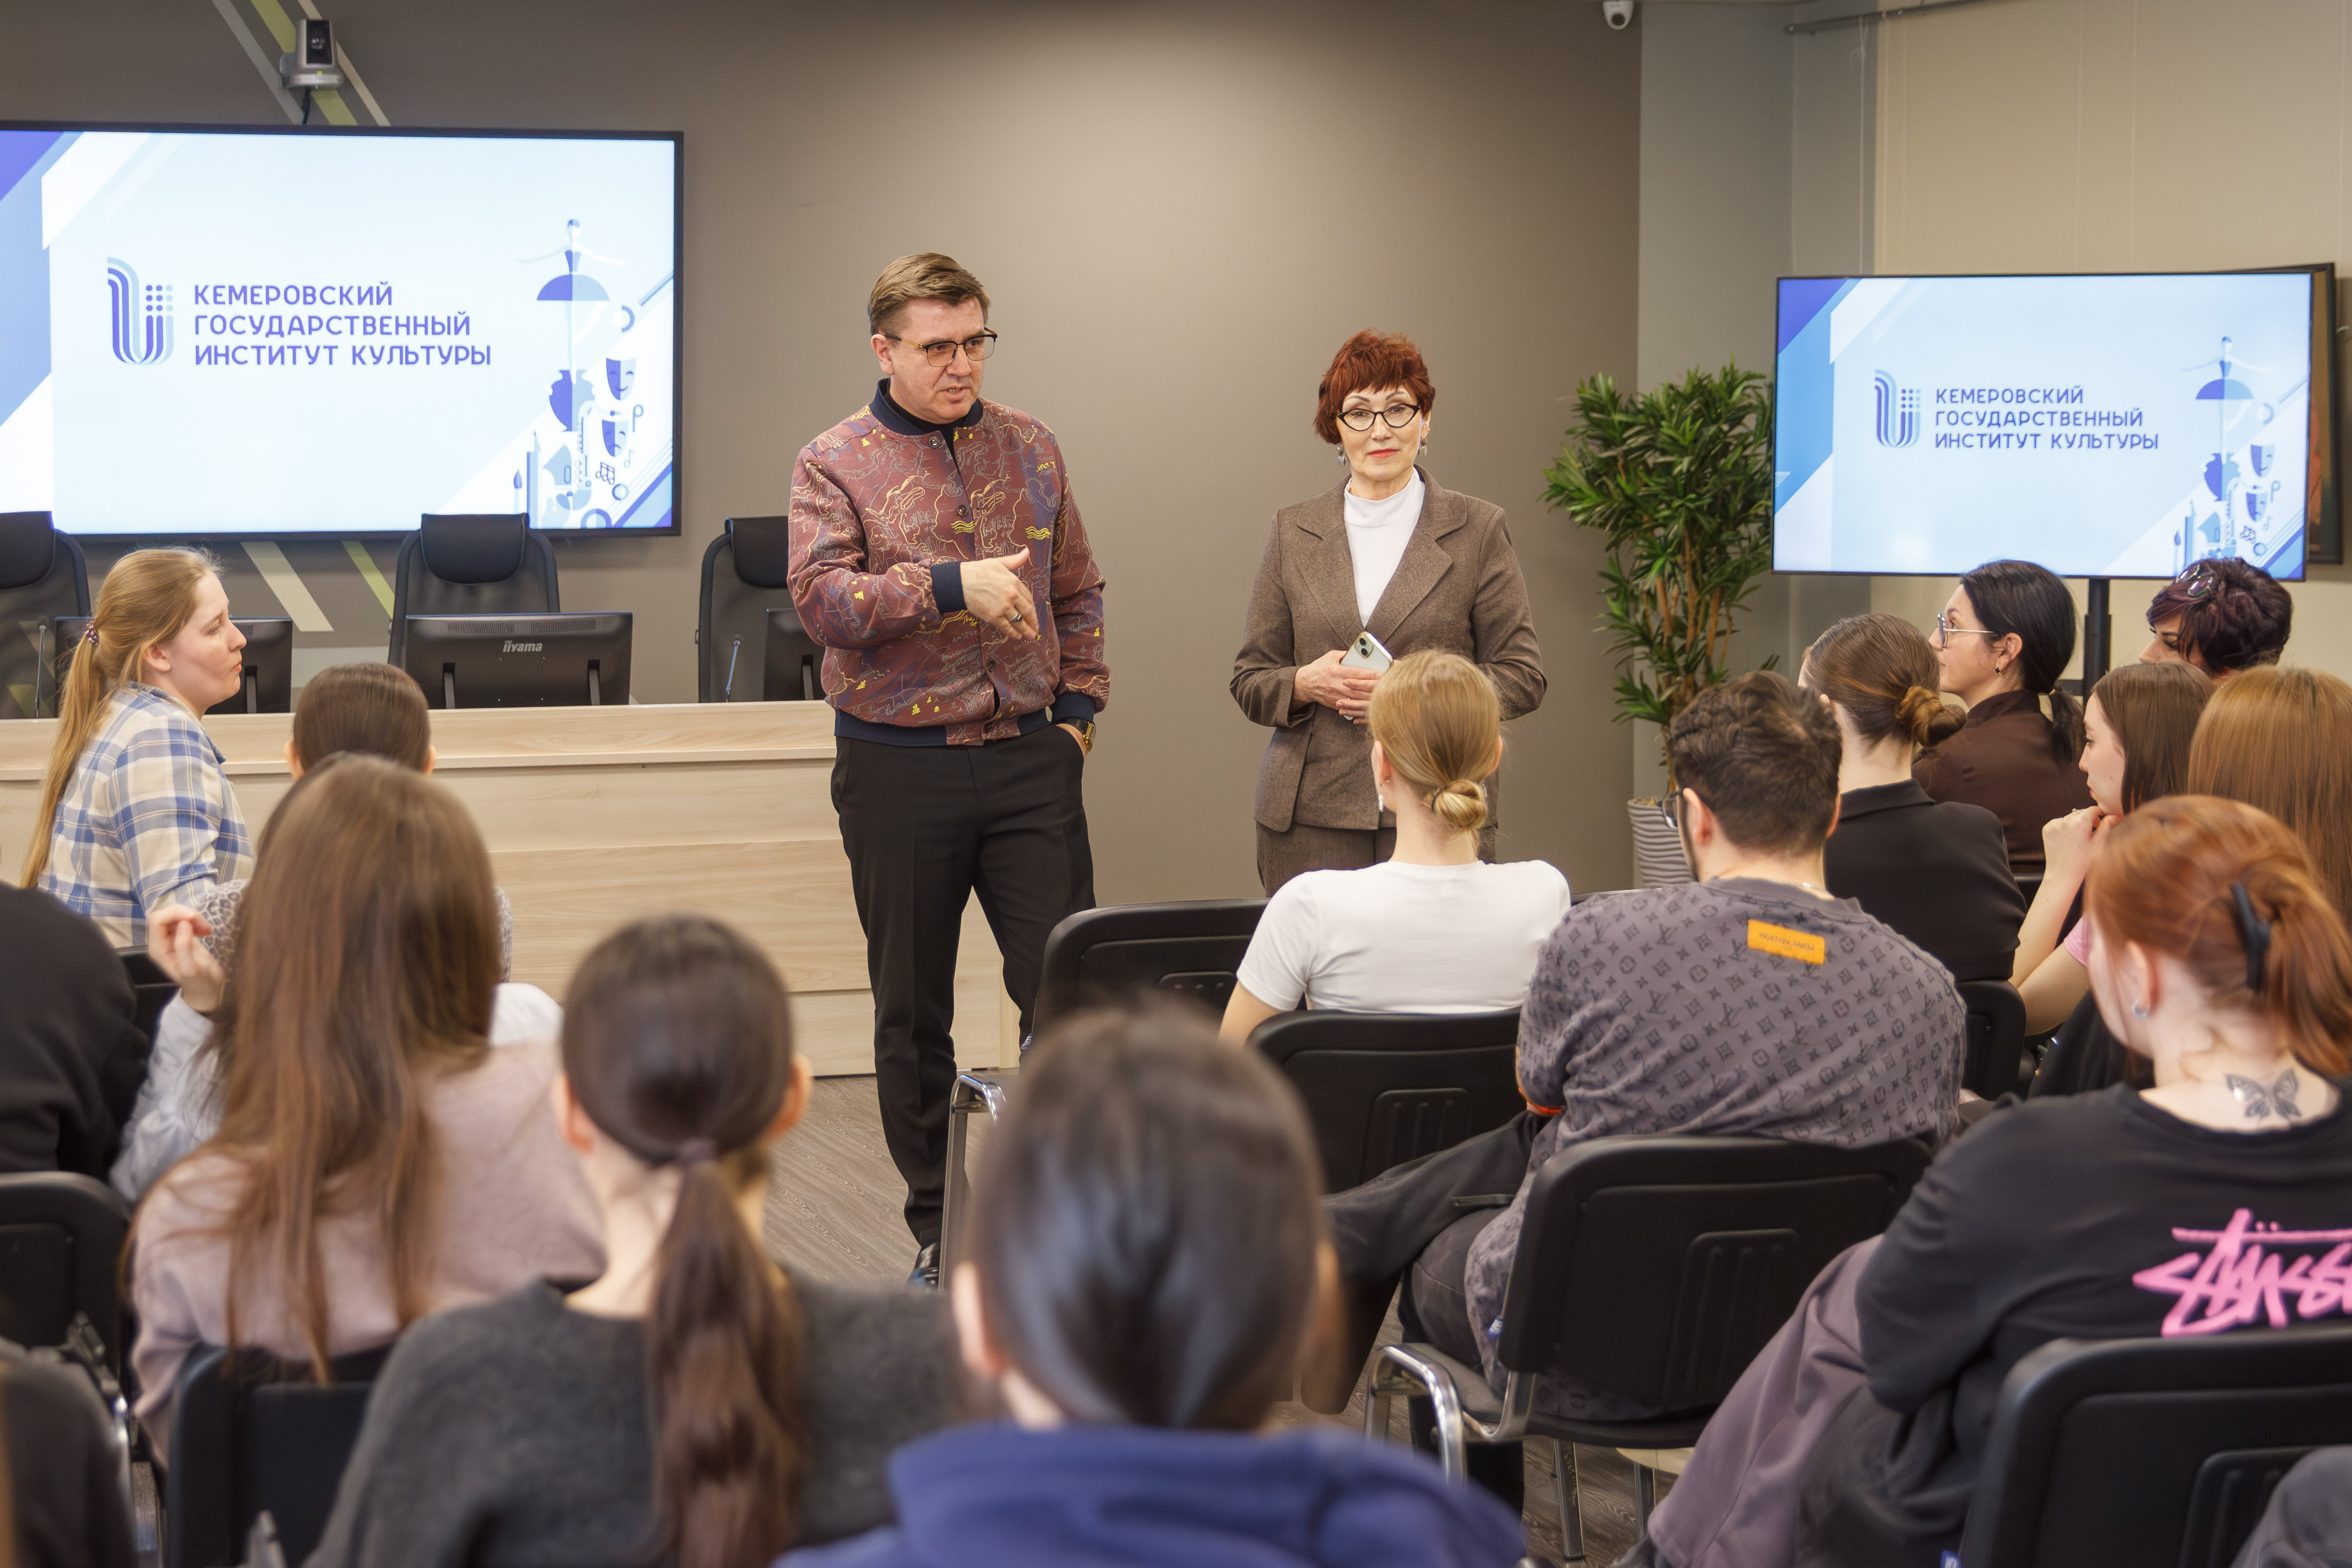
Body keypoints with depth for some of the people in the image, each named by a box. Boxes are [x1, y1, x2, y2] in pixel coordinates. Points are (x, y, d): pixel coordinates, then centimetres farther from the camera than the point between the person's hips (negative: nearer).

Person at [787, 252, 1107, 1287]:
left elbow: (1077, 591, 19)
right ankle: (939, 1224, 18)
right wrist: (953, 586, -25)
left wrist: (1079, 706, 8)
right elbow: (822, 597, -16)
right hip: (898, 766, -2)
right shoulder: (835, 464, -1)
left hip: (1029, 758, 2)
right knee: (912, 1012, 6)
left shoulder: (1031, 449, 11)